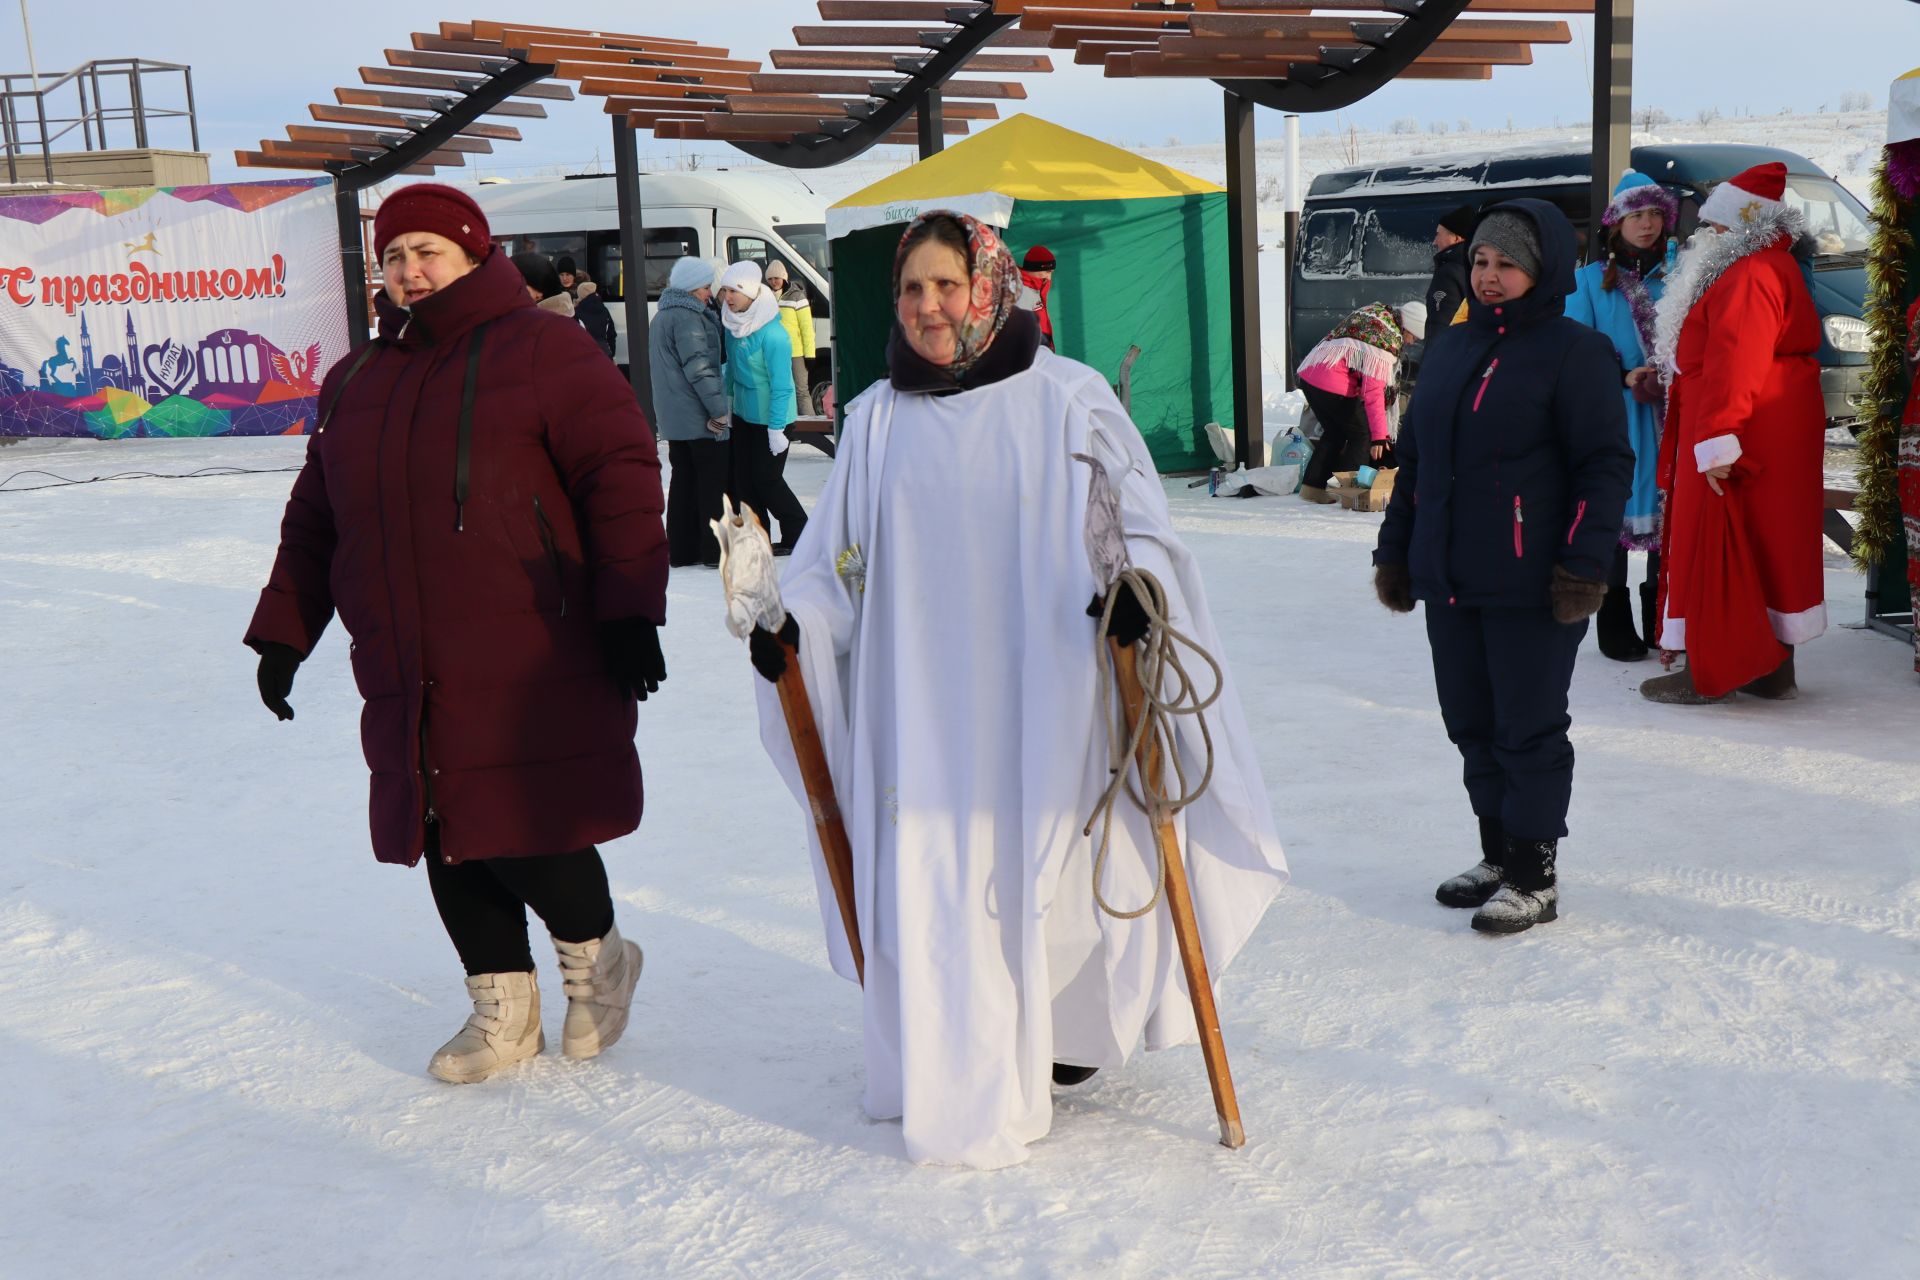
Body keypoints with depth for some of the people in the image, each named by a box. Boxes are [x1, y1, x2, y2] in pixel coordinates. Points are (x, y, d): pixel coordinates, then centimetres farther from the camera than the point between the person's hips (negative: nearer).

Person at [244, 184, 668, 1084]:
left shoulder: (538, 349, -3)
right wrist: (283, 630, 18)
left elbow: (620, 473, -8)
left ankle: (596, 956, 24)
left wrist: (629, 607, -14)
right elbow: (314, 521, 24)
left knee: (528, 837, -6)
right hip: (409, 682, 6)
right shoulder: (354, 384, 17)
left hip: (528, 672, -6)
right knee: (447, 844, 9)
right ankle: (502, 1009, 26)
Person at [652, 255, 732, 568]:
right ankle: (716, 550, 0)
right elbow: (698, 366, -22)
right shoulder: (687, 317, -15)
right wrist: (719, 408, -20)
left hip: (674, 417, 9)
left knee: (684, 479, 12)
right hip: (699, 417, -9)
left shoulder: (661, 317, 18)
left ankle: (681, 550, 14)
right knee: (715, 481, -2)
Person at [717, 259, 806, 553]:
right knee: (743, 479, 8)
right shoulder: (733, 324, 1)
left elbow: (781, 385, -21)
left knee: (766, 479, -2)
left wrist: (776, 429, -20)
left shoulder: (773, 334, -23)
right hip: (742, 413, 8)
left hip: (769, 417, -8)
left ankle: (799, 535, 14)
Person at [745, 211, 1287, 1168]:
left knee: (1042, 866, 5)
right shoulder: (877, 420, 10)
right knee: (933, 881, 4)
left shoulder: (1065, 399, -1)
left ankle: (1062, 1036, 27)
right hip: (923, 703, 3)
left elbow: (1137, 519, -4)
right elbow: (836, 558, 12)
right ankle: (963, 1094, 18)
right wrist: (793, 619, -6)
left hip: (1040, 694, -3)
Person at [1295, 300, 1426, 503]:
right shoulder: (1387, 339, -18)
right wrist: (1379, 434, -21)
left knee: (1335, 433, 20)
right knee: (1362, 434, 5)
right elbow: (1373, 390, -22)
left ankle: (1312, 486, 21)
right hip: (1333, 384, -9)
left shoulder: (1379, 312, 9)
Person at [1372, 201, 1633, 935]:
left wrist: (1584, 564, -16)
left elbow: (1605, 466, -9)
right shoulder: (1449, 349, 15)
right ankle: (1498, 857, 26)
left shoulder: (1573, 352, -5)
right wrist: (1395, 550, 18)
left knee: (1528, 728, 0)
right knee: (1472, 724, 12)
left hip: (1530, 588, -7)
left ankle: (1534, 878, 11)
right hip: (1448, 583, 7)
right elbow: (1414, 457, 20)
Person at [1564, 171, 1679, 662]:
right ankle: (1615, 624, 5)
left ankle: (1660, 621, 15)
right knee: (1612, 509, -3)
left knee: (1668, 505, 3)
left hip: (1669, 415, 2)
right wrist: (1625, 377, -12)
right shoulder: (1589, 281, 7)